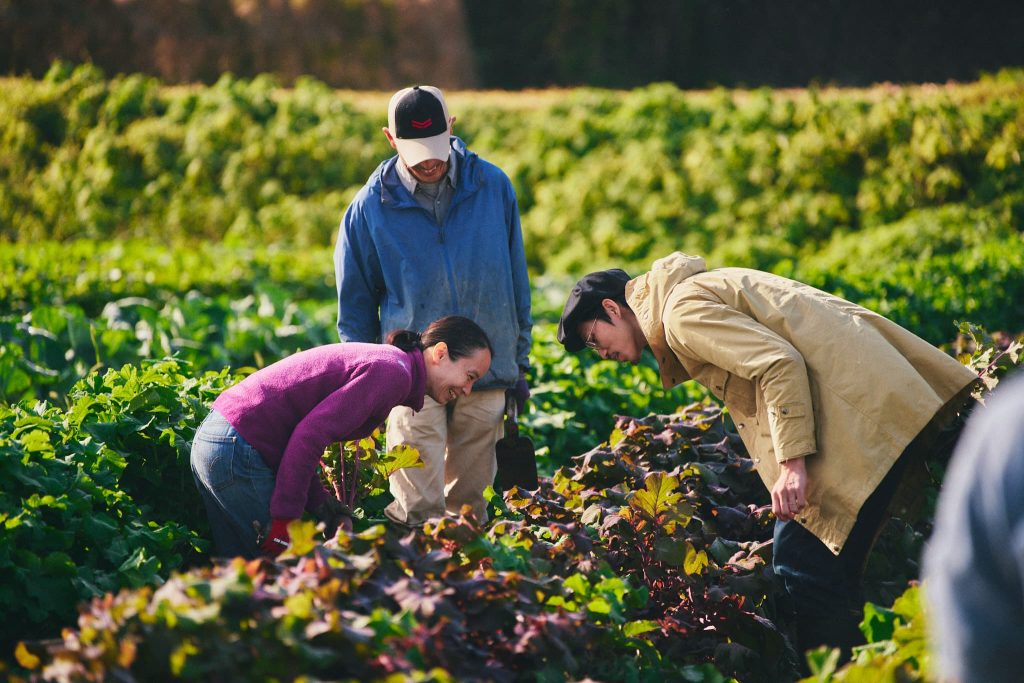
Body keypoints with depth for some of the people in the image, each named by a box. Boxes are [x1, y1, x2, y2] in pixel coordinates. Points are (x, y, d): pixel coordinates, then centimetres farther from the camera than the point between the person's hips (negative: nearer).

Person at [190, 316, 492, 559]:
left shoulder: (383, 360, 16)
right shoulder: (394, 371, -16)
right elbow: (308, 437, -24)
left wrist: (322, 505, 9)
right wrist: (284, 521, -20)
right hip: (240, 453, -10)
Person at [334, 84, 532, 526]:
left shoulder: (493, 187, 0)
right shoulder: (371, 206, -3)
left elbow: (516, 281, 9)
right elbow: (355, 302, 7)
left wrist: (519, 363, 10)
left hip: (487, 374, 1)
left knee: (469, 504, 10)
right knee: (418, 513, -6)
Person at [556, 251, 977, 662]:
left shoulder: (682, 311, -7)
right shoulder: (707, 288, 25)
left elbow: (778, 364, -19)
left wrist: (792, 461, -22)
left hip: (854, 412, -10)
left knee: (805, 569, -9)